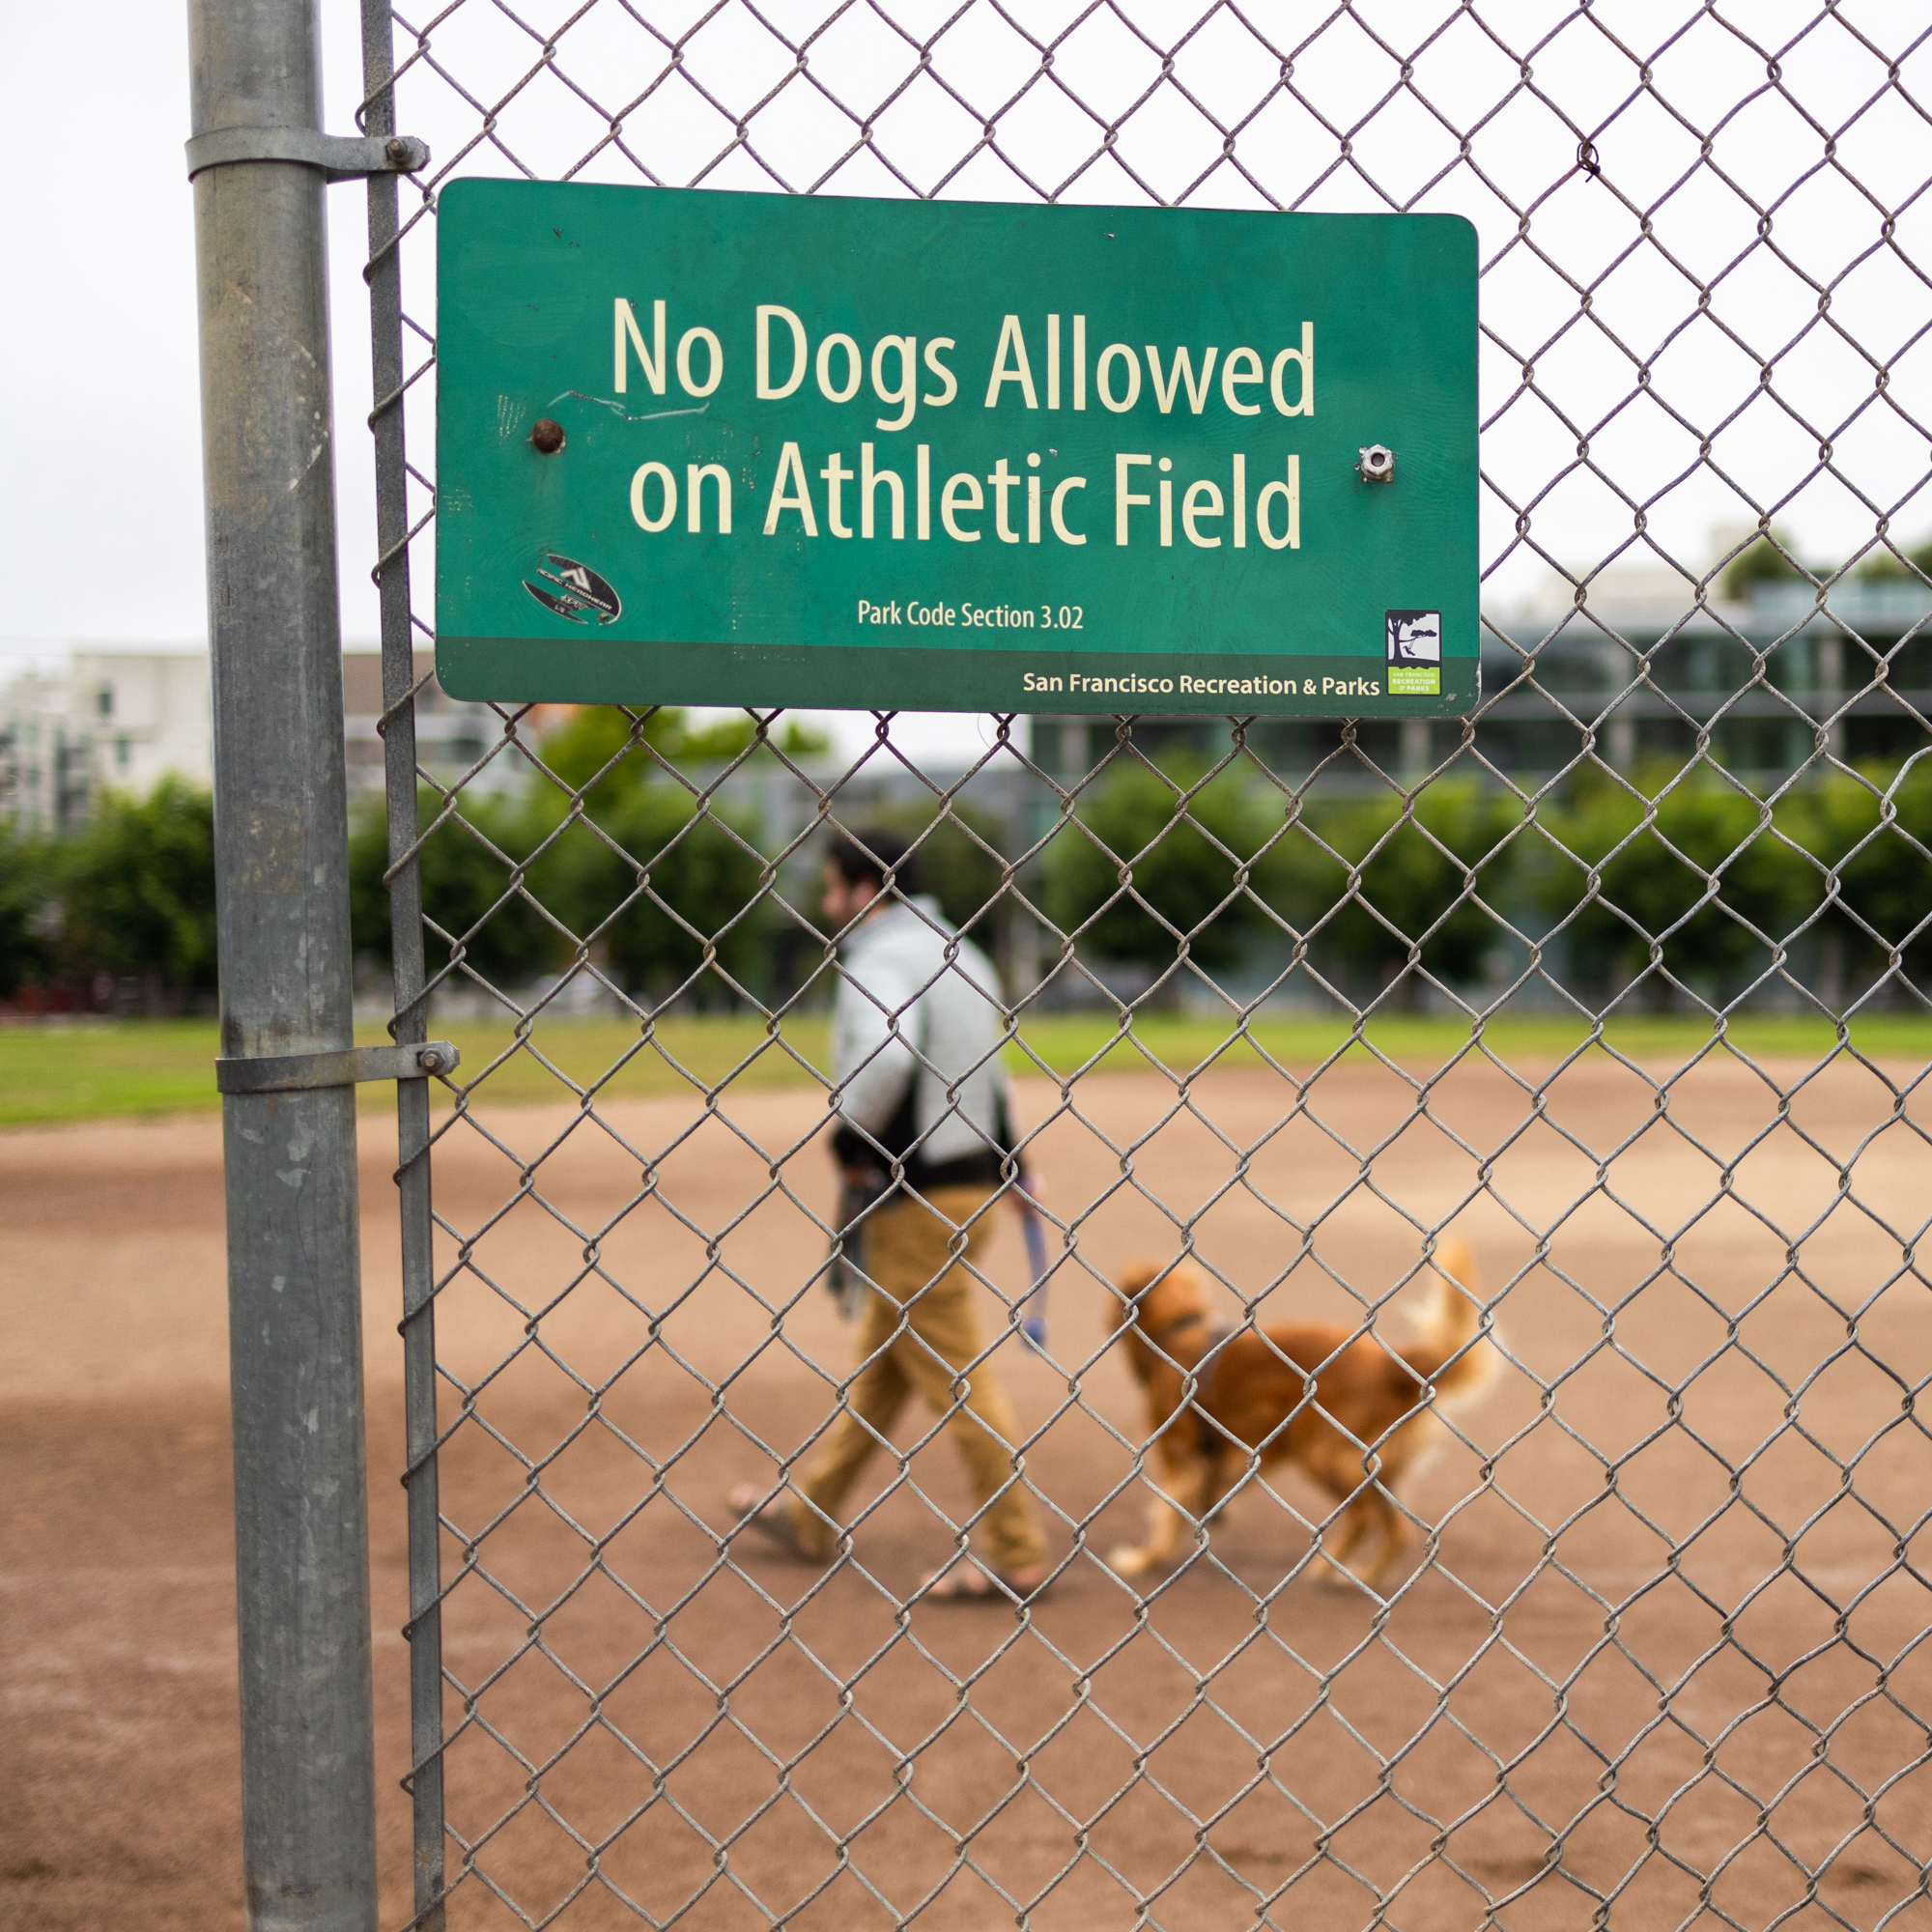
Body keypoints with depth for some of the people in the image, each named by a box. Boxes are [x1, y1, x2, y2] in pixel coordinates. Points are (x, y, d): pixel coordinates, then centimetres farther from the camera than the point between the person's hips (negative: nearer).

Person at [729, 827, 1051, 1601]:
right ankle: (807, 1516, 31)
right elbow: (992, 1073, 20)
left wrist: (850, 1141, -18)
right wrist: (1008, 1162, 29)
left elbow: (889, 1059, -34)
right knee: (879, 1361, 18)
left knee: (955, 1374, -3)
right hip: (970, 1183, 10)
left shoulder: (877, 964, -16)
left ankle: (1017, 1556, 2)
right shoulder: (964, 957, 13)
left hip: (913, 1200, -10)